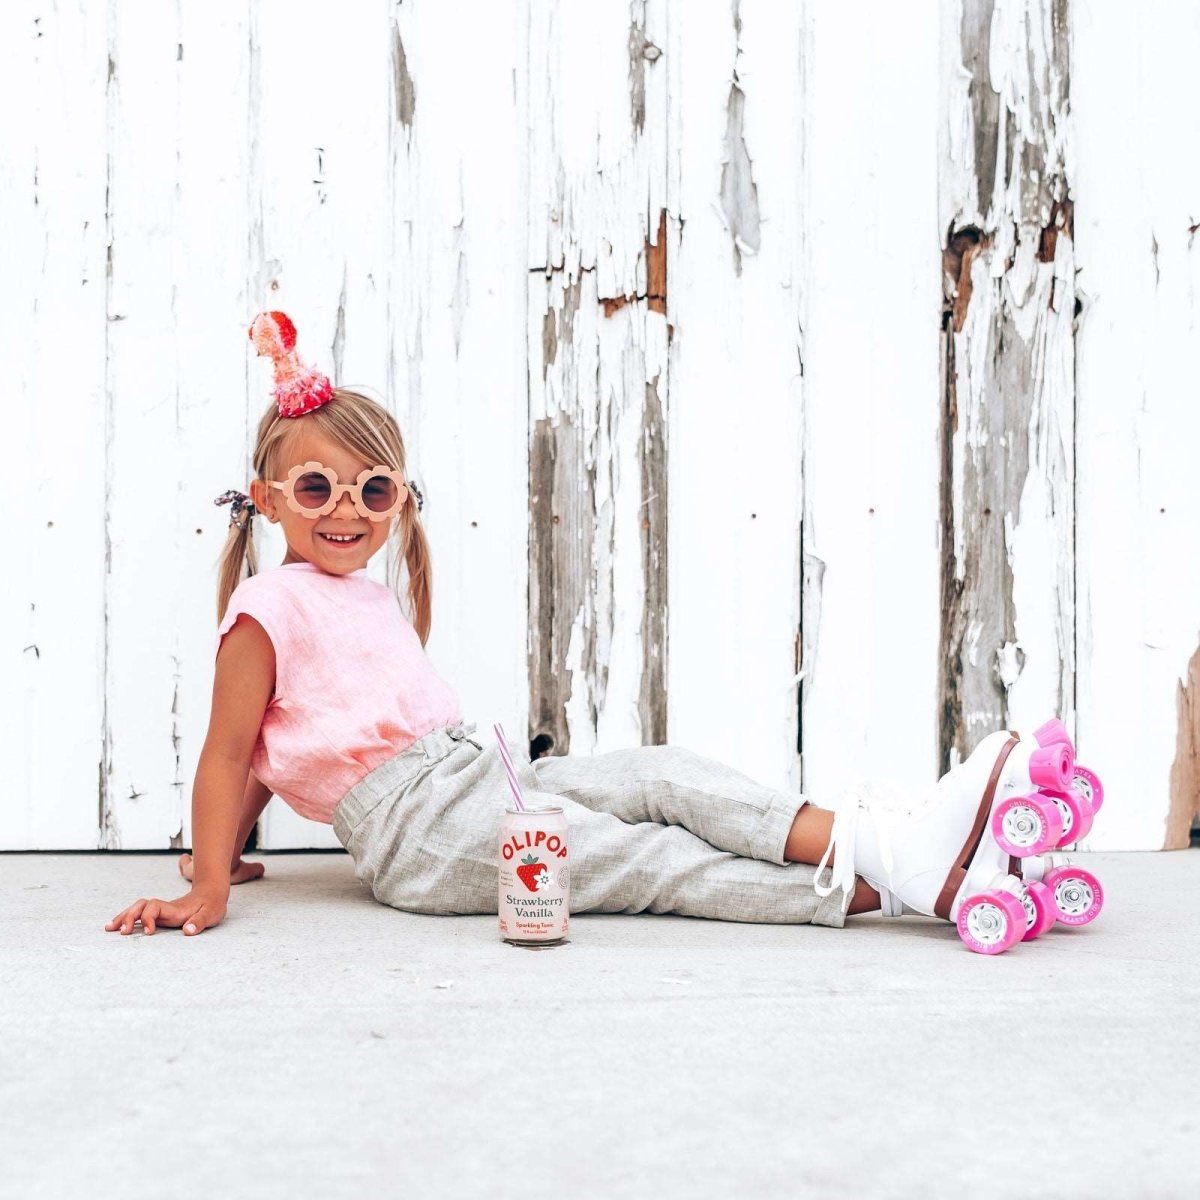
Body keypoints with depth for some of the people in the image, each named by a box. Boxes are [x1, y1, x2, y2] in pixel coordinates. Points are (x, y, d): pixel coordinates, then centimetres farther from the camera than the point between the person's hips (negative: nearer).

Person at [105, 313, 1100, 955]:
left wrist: (227, 852, 29)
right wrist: (208, 886, -12)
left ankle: (890, 841, -24)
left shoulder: (373, 598, 22)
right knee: (654, 861, -18)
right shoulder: (271, 608, -5)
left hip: (485, 779, 8)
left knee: (664, 776, -12)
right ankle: (894, 882, -27)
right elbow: (233, 751, -8)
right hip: (418, 828, -8)